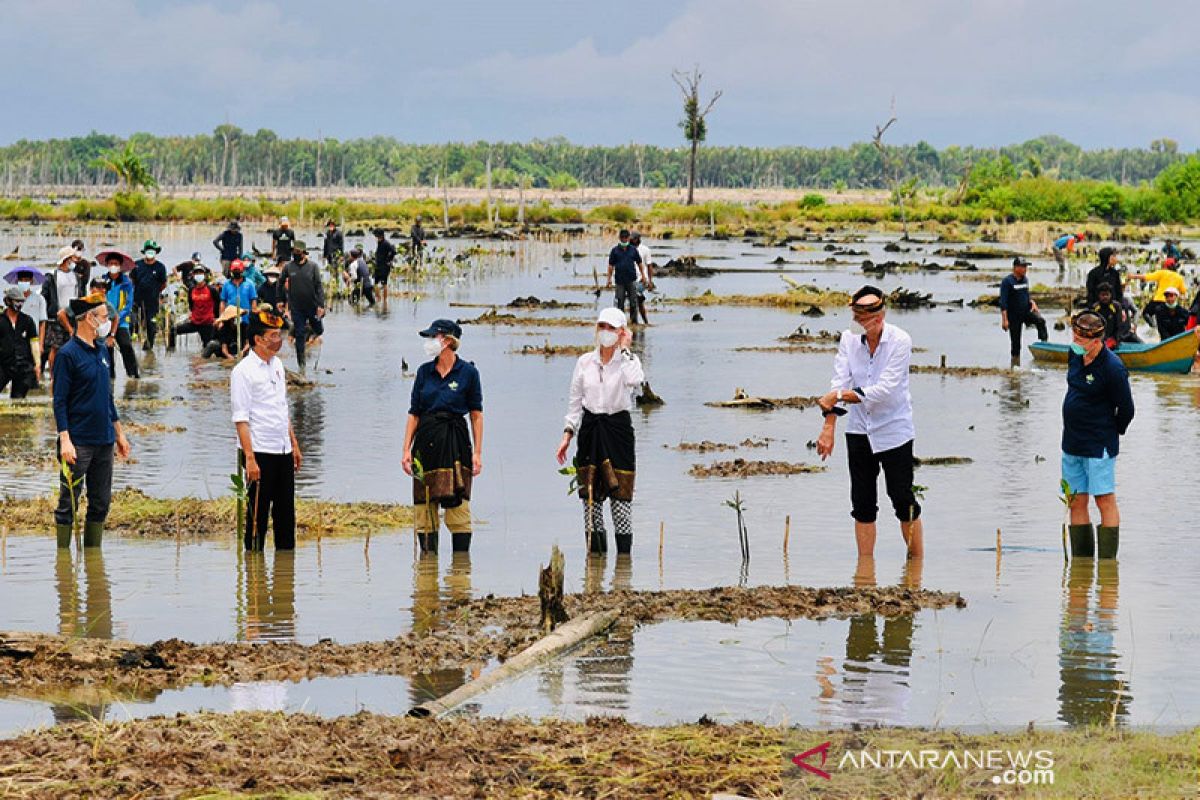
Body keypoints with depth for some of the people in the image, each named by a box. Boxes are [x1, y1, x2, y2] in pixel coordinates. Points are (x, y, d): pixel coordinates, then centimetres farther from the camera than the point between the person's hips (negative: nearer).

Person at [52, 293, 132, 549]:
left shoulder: (101, 351, 13)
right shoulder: (68, 354, -10)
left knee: (101, 503, 10)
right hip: (79, 442, -8)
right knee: (68, 504, -3)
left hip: (104, 441, 8)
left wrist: (119, 433, 20)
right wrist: (65, 440, -20)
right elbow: (60, 401, -13)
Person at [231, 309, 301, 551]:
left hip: (283, 451, 7)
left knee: (286, 513, 10)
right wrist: (250, 458, -20)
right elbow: (241, 419, -14)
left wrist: (294, 444, 20)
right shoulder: (243, 371, -11)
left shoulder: (277, 364, 13)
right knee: (258, 514, -2)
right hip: (260, 452, -7)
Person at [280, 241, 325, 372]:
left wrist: (321, 305, -16)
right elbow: (281, 284, 11)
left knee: (318, 330, 14)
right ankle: (301, 364, 9)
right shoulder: (288, 267, -3)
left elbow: (319, 286, -10)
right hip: (296, 307, 0)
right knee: (300, 336, 1)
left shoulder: (312, 266, -8)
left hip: (312, 306, 0)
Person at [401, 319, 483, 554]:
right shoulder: (424, 371, 7)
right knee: (424, 506, 4)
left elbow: (476, 414, 1)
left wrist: (477, 453, -3)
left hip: (455, 440, -4)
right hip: (426, 440, 4)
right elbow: (414, 414, 9)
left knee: (457, 504, -7)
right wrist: (406, 449, 2)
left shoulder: (468, 372, -2)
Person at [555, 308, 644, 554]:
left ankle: (624, 554, -1)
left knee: (621, 493, -6)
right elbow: (575, 402, 13)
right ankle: (595, 551, 11)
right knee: (591, 495, 4)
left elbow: (634, 380, -26)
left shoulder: (629, 360, -1)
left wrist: (624, 349, -14)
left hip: (618, 429, -3)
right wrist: (568, 434, 5)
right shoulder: (585, 362, 8)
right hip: (590, 429, 3)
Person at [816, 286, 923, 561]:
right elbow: (839, 383, -8)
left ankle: (917, 563, 10)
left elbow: (884, 389, -21)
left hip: (894, 430, -4)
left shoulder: (900, 341, -14)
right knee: (862, 502, 6)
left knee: (903, 499, -2)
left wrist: (840, 396, -24)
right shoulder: (849, 339, -2)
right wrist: (829, 427, -19)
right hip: (859, 430, 4)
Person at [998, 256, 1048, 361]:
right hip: (1014, 315, -5)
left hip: (1026, 310, 5)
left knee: (1040, 321, -26)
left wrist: (1032, 303, 0)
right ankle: (1016, 363, 13)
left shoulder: (1025, 279, 7)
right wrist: (1004, 320, -22)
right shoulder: (1007, 281, -13)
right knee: (1015, 341, 2)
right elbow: (1003, 302, -16)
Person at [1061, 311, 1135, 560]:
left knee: (1105, 501, -4)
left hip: (1099, 446, -8)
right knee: (1076, 502, 9)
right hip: (1072, 443, 8)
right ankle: (1081, 561, 15)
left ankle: (1107, 561, -2)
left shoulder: (1113, 369, -18)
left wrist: (1111, 432, 4)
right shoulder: (1075, 355, 5)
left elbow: (1126, 409, -10)